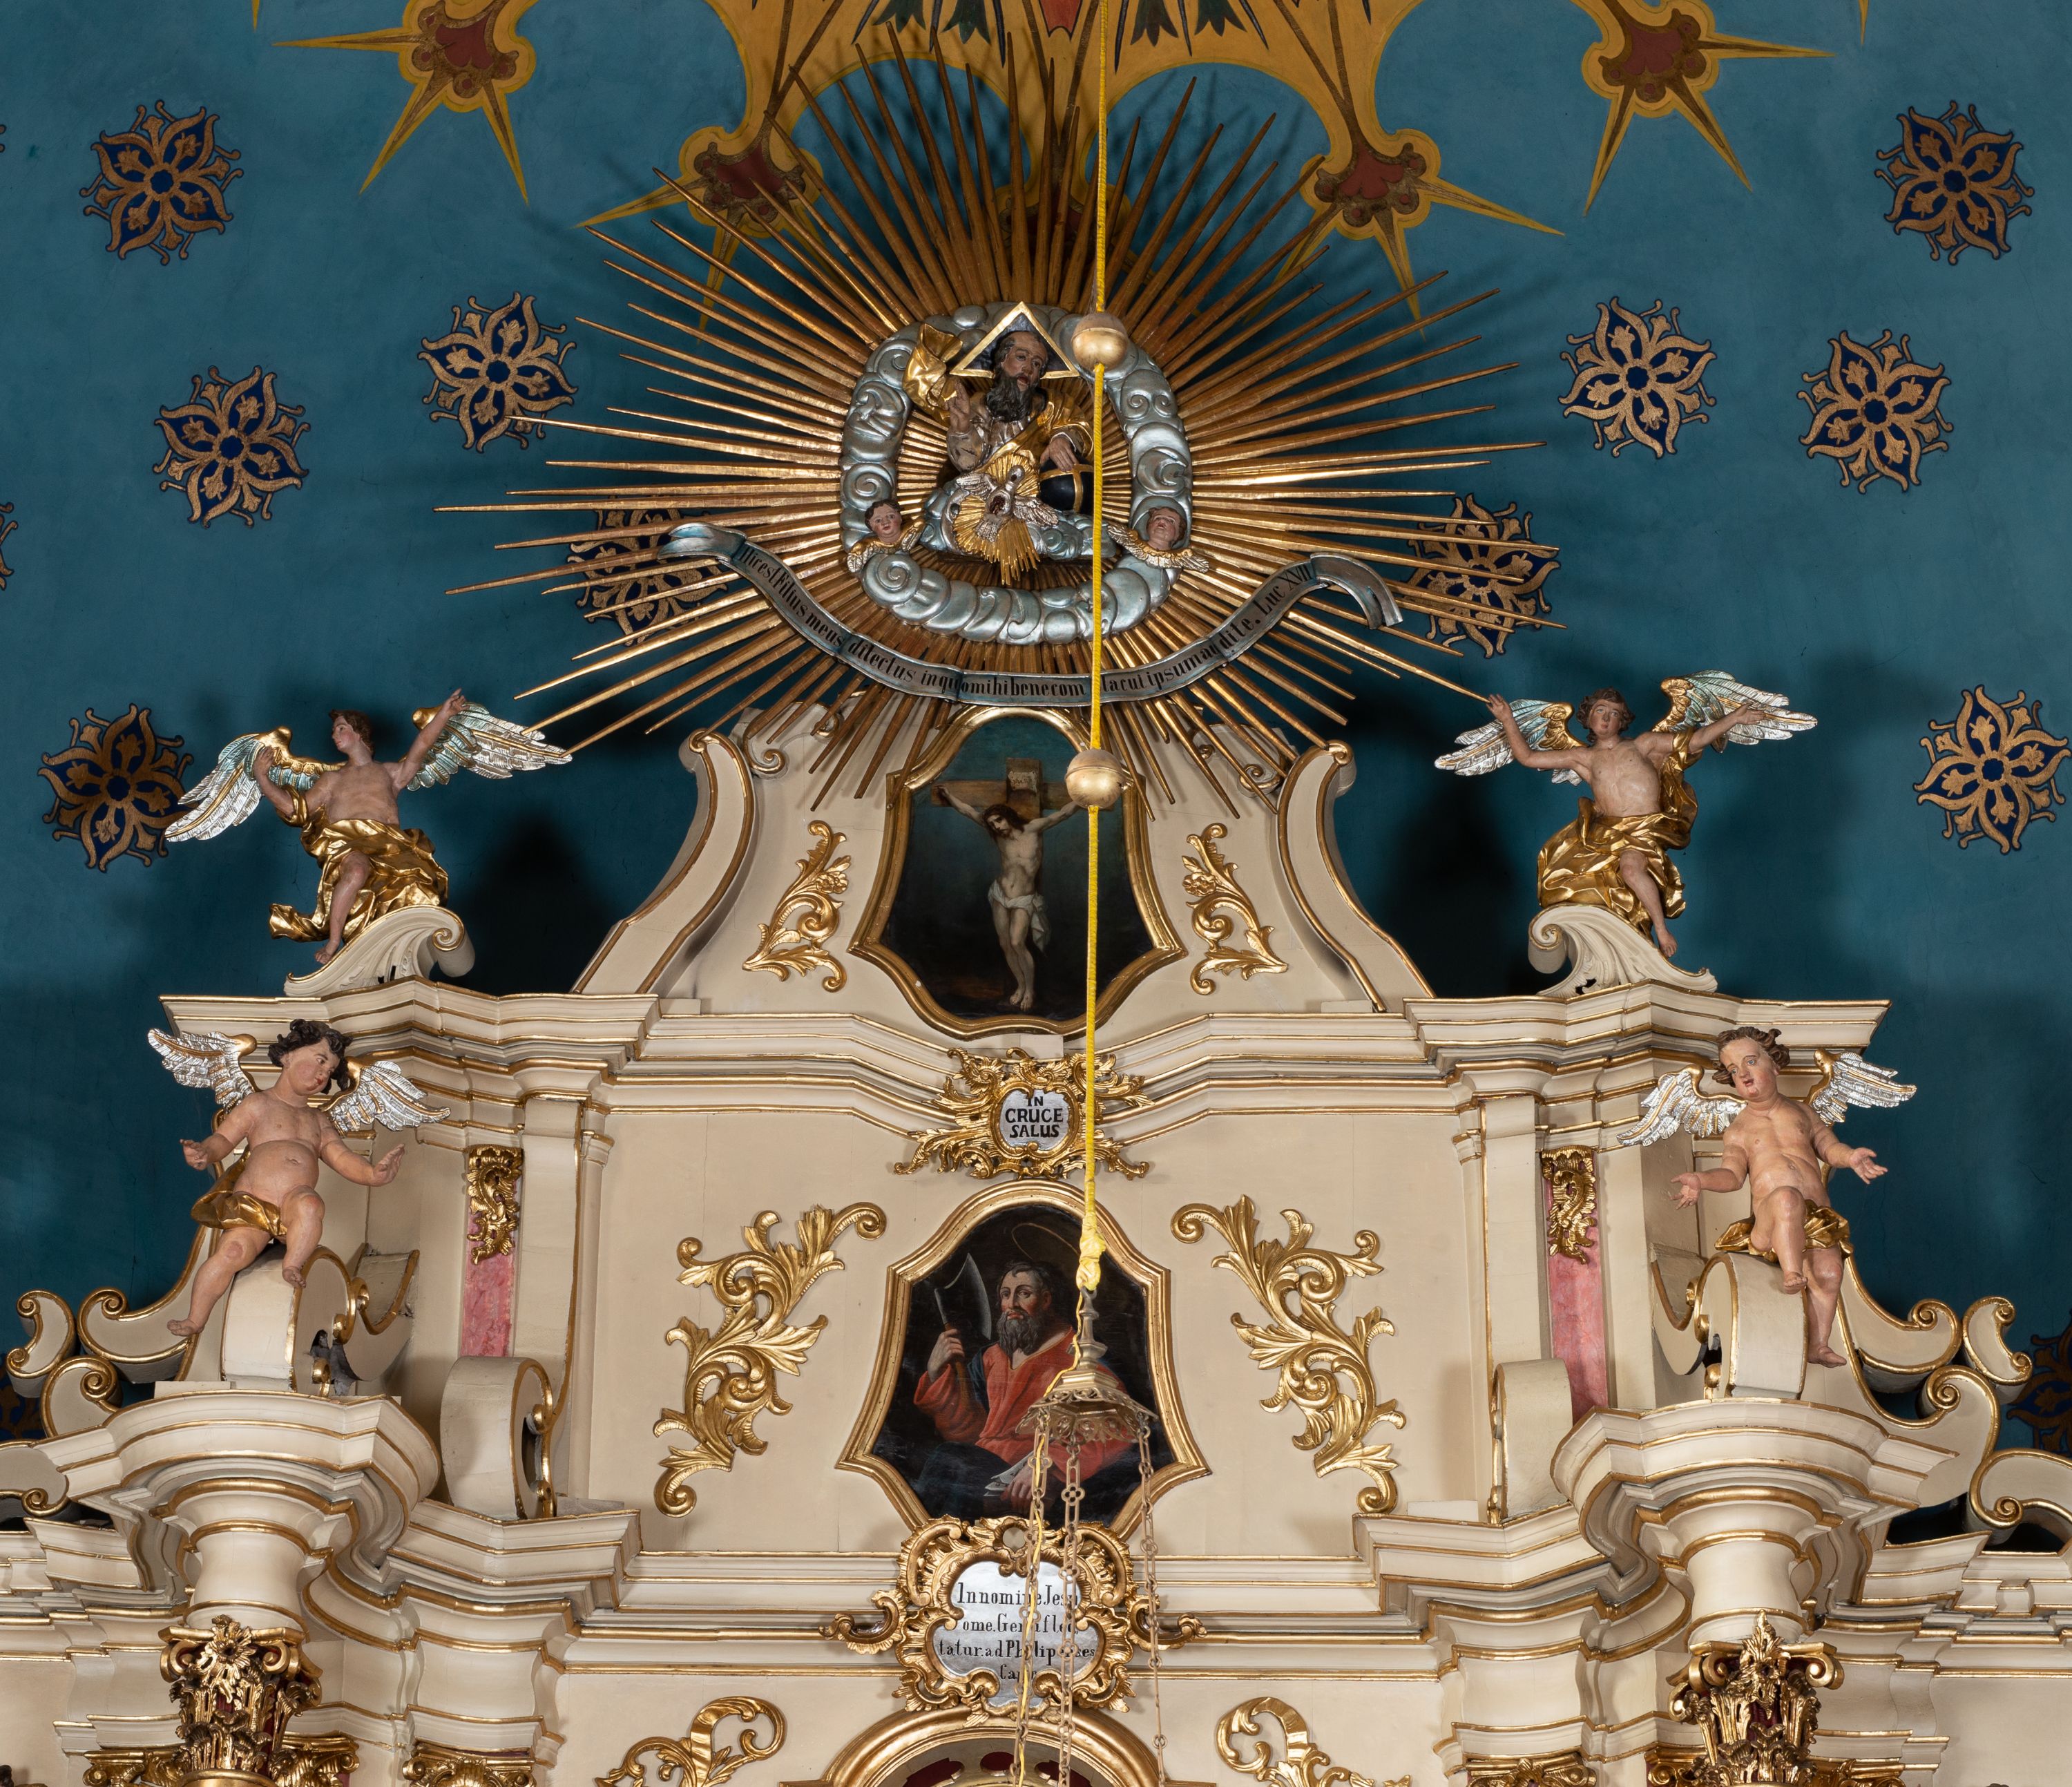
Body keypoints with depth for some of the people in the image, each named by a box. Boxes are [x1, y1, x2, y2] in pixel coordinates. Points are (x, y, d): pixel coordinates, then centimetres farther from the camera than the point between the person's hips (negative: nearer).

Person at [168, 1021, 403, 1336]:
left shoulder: (319, 1121, 26)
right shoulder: (258, 1104, 13)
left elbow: (340, 1156, 12)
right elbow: (225, 1138, 6)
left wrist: (371, 1174, -9)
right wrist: (206, 1153, -18)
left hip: (293, 1209, 3)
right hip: (253, 1204, -3)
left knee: (308, 1203, -35)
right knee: (233, 1251, -29)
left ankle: (293, 1267, -20)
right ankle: (195, 1320, -14)